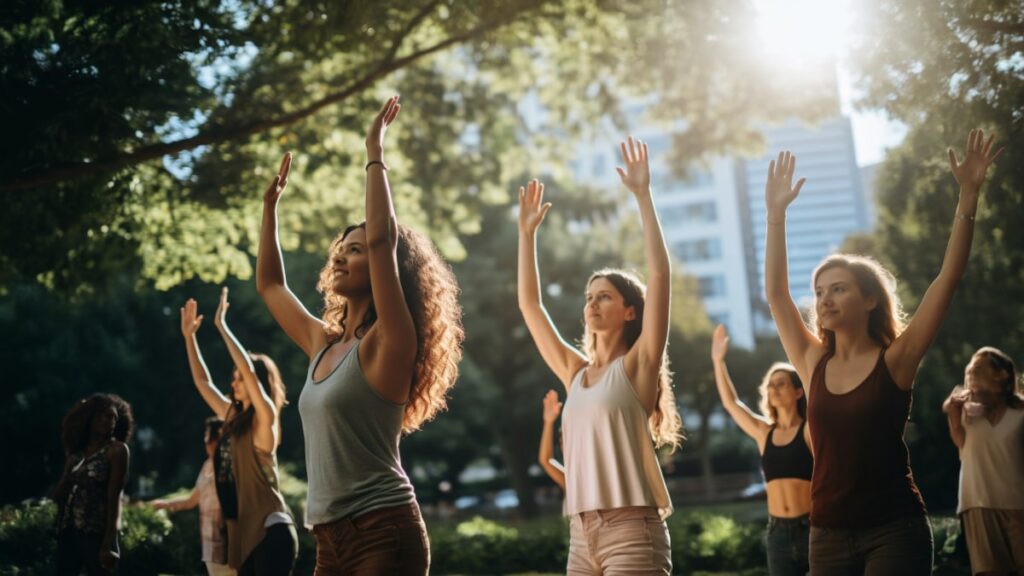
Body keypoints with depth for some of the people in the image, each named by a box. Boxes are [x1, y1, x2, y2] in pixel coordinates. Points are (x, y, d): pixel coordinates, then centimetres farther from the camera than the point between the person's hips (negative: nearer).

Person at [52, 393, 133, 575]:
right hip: (68, 531, 5)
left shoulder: (116, 449, -3)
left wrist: (108, 543, -17)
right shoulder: (76, 450, 12)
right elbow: (57, 496, 11)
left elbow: (114, 497, -11)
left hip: (97, 532, -5)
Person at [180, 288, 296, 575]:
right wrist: (189, 336, 22)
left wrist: (221, 325, -15)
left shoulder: (264, 420, -5)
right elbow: (203, 382, 25)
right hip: (246, 529, 9)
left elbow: (250, 371, -18)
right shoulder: (232, 417, 15)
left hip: (271, 529, -8)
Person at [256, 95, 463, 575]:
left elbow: (382, 238, -21)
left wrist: (374, 155, -13)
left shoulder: (387, 346, -7)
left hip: (383, 535, -8)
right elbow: (269, 284, 30)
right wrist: (271, 203, 27)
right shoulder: (323, 345, 14)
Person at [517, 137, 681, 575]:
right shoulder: (575, 372, 16)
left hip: (632, 530, -6)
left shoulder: (638, 365, 1)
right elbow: (529, 304, 22)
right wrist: (527, 232, 21)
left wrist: (643, 196, -9)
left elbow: (659, 274, -9)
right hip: (582, 533, 6)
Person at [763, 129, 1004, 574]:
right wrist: (776, 213, 2)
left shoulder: (894, 361, -3)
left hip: (894, 530, -4)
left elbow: (948, 278, -7)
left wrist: (968, 195, -12)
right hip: (828, 534, 4)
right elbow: (775, 292, 6)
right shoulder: (815, 364, 7)